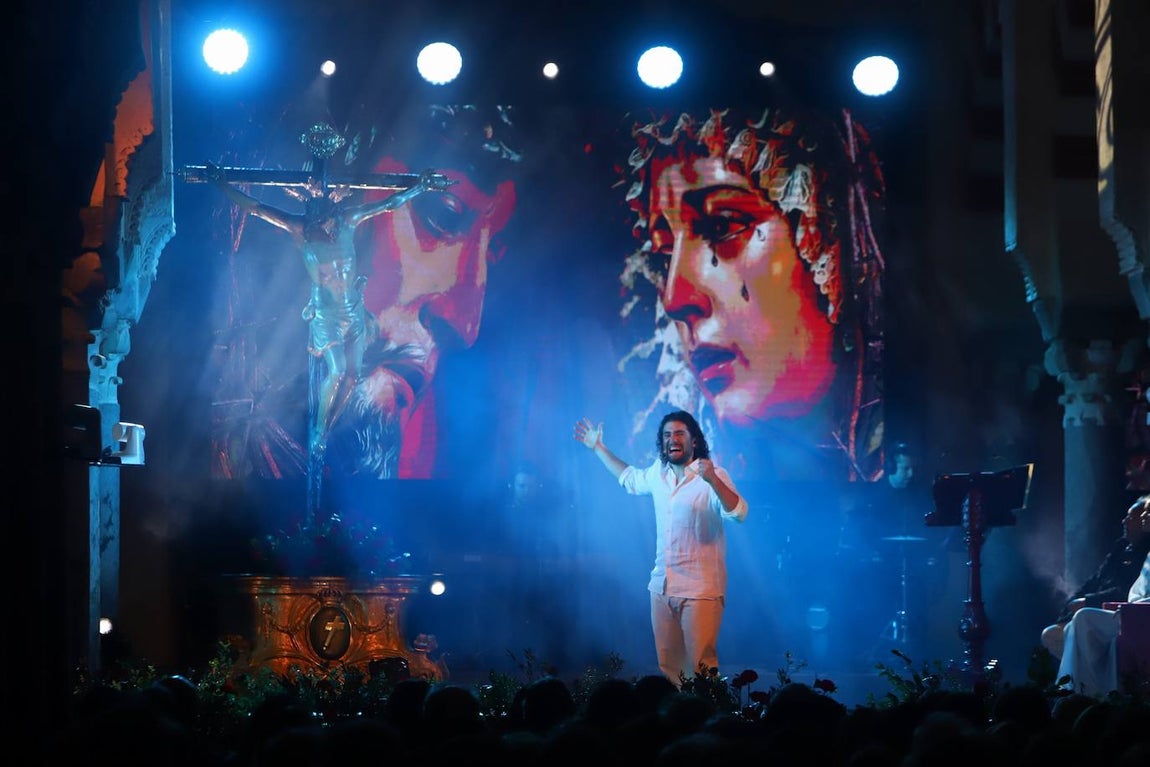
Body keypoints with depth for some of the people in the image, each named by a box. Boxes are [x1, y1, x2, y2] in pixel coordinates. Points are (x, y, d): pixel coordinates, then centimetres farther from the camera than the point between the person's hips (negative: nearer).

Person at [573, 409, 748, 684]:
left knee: (701, 667, -10)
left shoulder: (712, 476, -10)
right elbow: (631, 479, 34)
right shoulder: (659, 473, 11)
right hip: (662, 586, 7)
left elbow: (739, 512, -25)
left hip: (700, 589, -7)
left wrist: (713, 480, -39)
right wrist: (598, 448, 35)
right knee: (668, 667, 10)